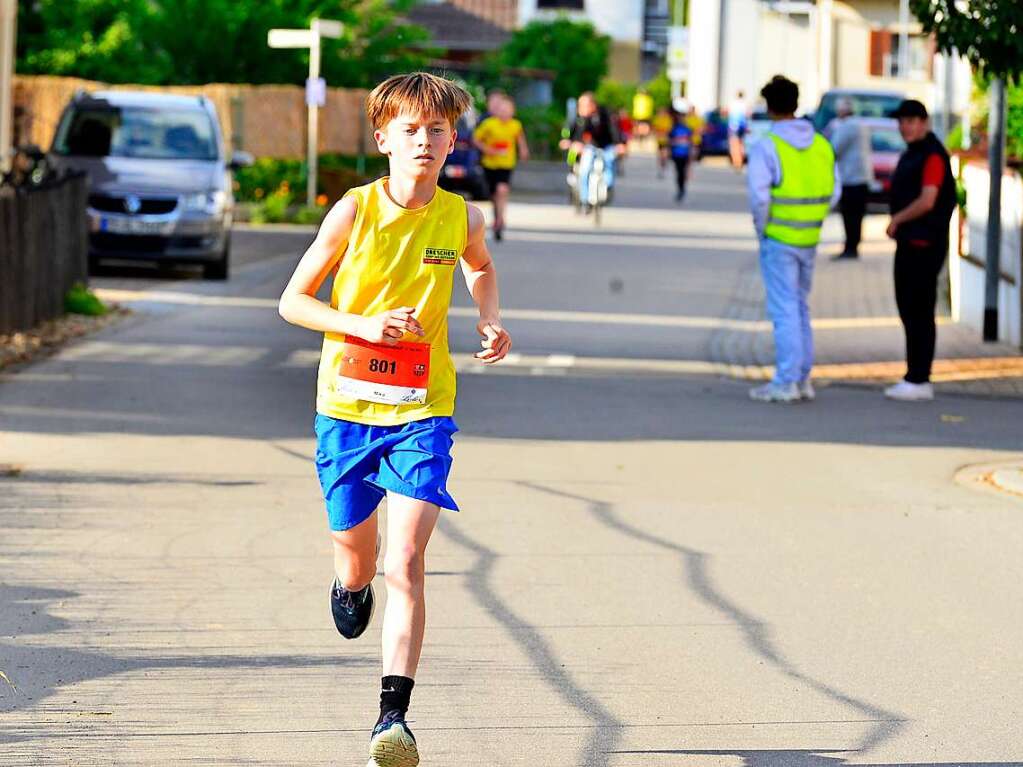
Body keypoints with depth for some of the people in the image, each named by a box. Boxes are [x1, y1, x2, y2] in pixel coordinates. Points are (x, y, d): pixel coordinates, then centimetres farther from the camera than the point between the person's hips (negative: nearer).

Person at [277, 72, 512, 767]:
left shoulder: (462, 217, -2)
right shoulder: (354, 212, -8)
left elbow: (482, 268, 24)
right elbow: (293, 300, -3)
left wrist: (491, 321, 5)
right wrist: (364, 324, -18)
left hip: (423, 409, 0)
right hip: (348, 403, 0)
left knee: (407, 560, -15)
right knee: (355, 548, 15)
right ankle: (352, 584, 55)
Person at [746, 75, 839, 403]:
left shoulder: (766, 146, -13)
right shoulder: (821, 145, 6)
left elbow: (759, 196, -19)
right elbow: (832, 192, 7)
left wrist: (761, 227, -5)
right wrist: (811, 220, 14)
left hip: (778, 239, -6)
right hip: (810, 239, 6)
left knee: (784, 309, -3)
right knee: (800, 307, 16)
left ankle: (786, 382, -4)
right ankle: (803, 379, 19)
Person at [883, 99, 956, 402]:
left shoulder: (932, 155, -14)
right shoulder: (910, 155, 17)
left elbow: (927, 201, -21)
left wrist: (897, 219, -8)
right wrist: (898, 223, 9)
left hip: (925, 243, -10)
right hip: (909, 241, 10)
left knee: (920, 312, -7)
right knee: (908, 309, 13)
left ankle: (919, 380, -4)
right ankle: (914, 377, 19)